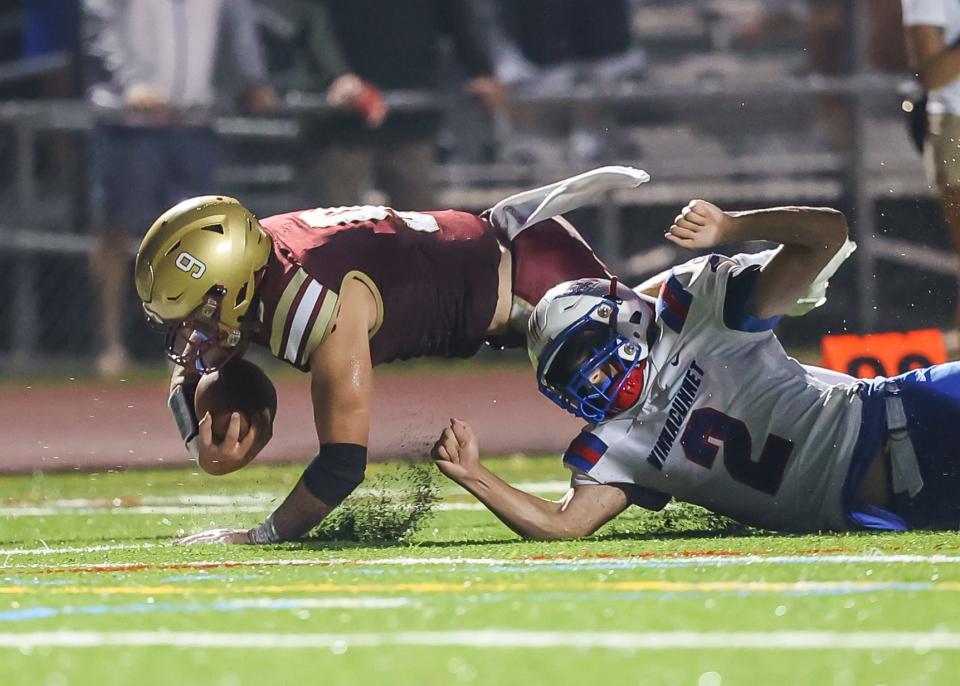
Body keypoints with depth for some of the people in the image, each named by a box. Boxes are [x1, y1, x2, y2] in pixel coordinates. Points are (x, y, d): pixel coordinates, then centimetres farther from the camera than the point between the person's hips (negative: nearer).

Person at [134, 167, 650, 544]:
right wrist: (203, 449, -19)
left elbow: (345, 460, -42)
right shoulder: (242, 264, -19)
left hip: (514, 277, -7)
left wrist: (263, 538, -35)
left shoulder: (322, 304, -42)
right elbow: (188, 375, 0)